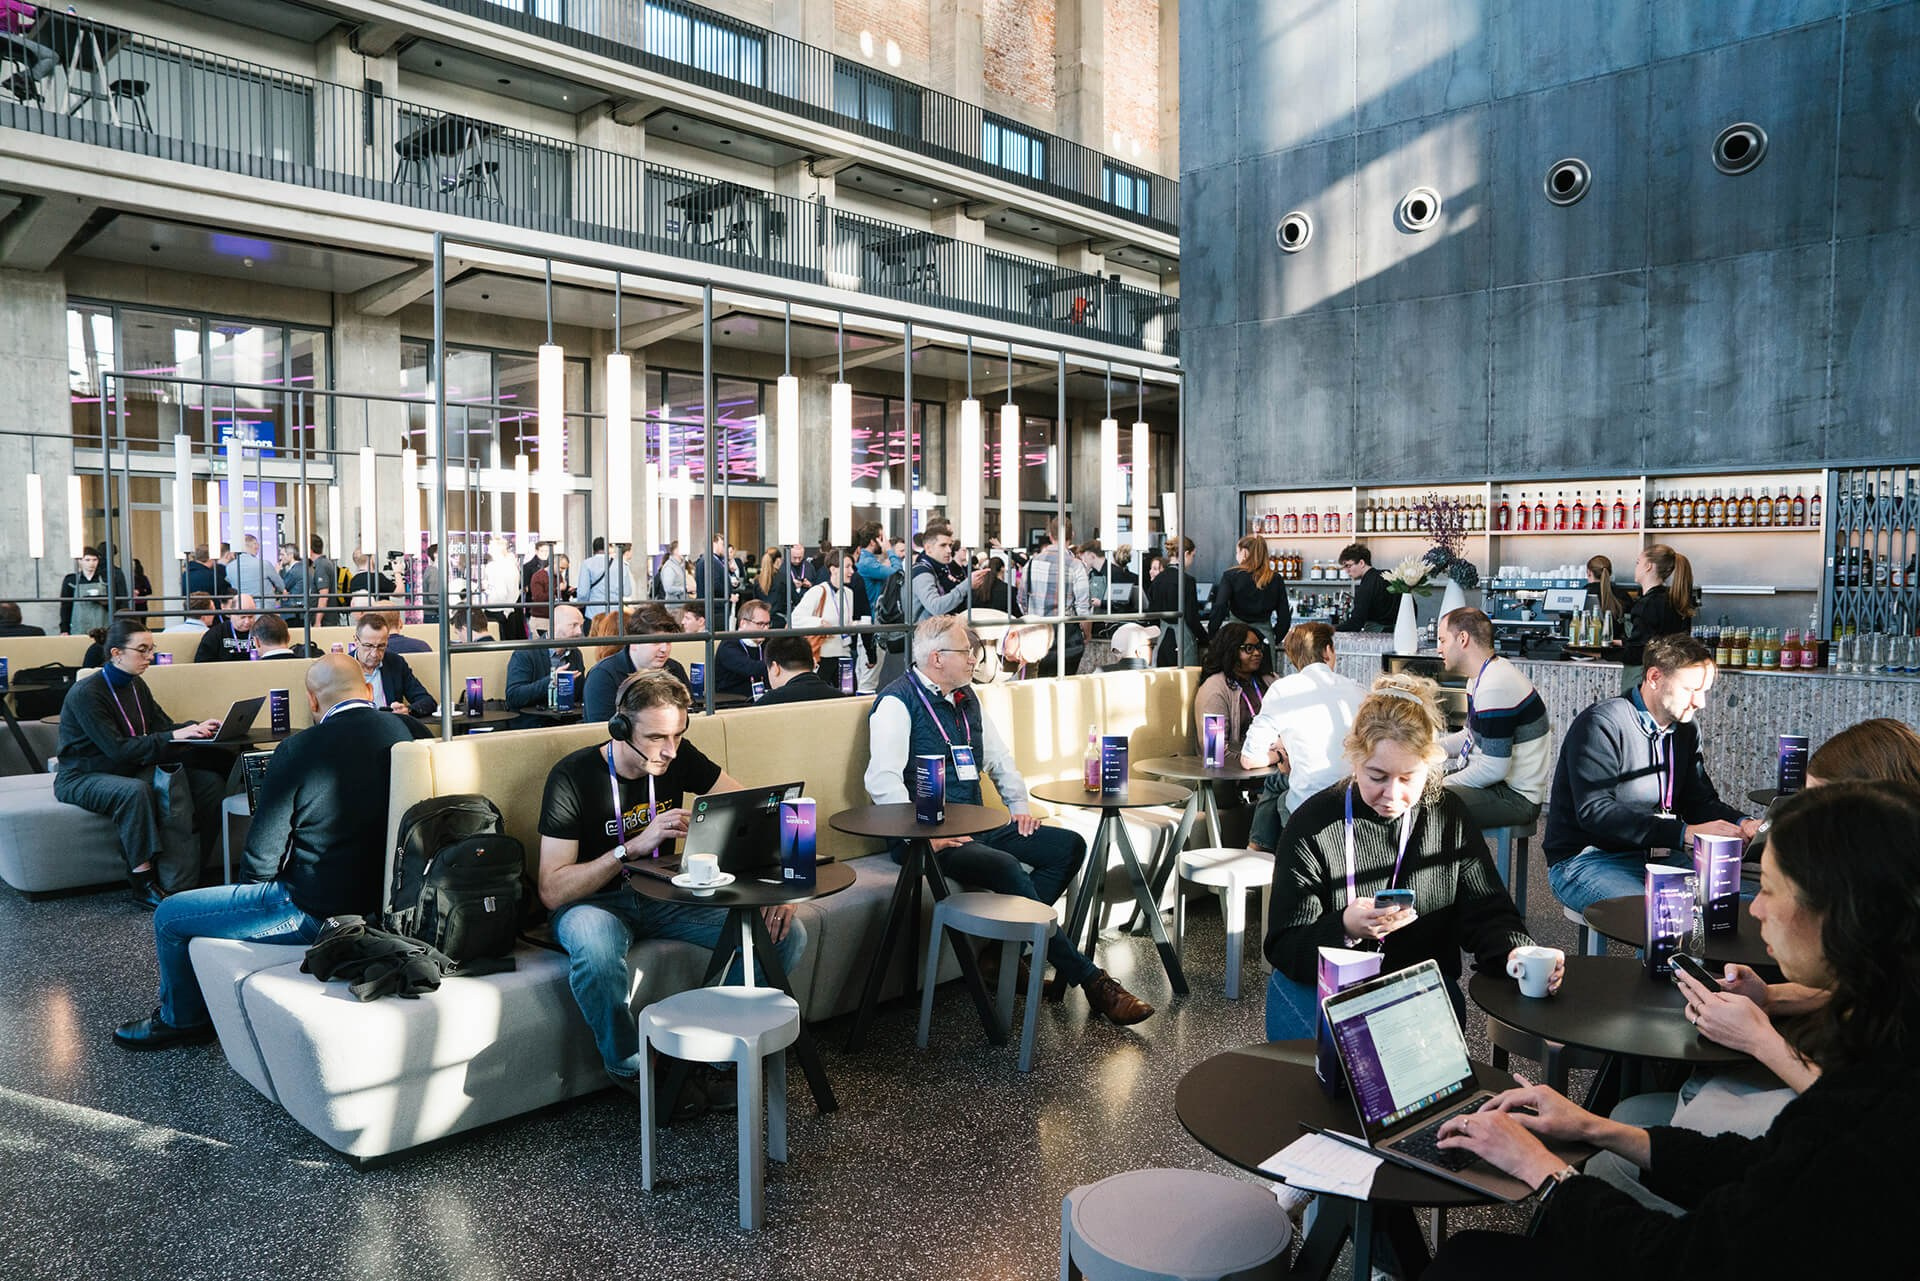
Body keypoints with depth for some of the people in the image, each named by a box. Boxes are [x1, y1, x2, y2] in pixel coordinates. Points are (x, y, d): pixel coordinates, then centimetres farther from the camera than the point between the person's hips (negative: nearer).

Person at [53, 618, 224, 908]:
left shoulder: (136, 686, 6)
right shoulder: (86, 694, -18)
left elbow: (162, 725, 6)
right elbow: (117, 748, -26)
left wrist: (197, 727, -14)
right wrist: (174, 737, -33)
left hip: (131, 769, 7)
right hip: (81, 778, -7)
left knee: (211, 781, -12)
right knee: (135, 791, -40)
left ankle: (190, 871, -8)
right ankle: (143, 884, -30)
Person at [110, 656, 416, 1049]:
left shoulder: (299, 750, -19)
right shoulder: (400, 732, -3)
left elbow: (261, 858, -12)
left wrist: (257, 882, 10)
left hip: (314, 912, -7)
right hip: (381, 896, 7)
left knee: (169, 917, 13)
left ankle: (181, 1019, 37)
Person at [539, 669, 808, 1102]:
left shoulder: (679, 758, -6)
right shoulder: (573, 776, -19)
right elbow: (551, 891, -21)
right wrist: (634, 847, -31)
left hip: (663, 895, 4)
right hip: (594, 901, -4)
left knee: (786, 933, -17)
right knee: (596, 952, -42)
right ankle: (629, 1068, -14)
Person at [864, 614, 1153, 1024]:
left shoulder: (966, 699, 17)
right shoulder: (898, 702, -8)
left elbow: (999, 757, 29)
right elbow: (882, 780, -20)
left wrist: (1019, 805, 14)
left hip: (975, 826, 9)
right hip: (928, 835, -9)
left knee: (1070, 846, -3)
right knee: (1006, 867, -32)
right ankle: (1088, 979, -24)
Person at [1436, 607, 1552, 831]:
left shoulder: (1495, 688, -24)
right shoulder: (1481, 678, 11)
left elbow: (1494, 768, -26)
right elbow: (1472, 737, 23)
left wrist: (1443, 784, -15)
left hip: (1517, 797, -11)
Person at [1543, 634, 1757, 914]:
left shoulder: (1685, 730, 12)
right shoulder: (1601, 724, -15)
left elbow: (1700, 801, 15)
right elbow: (1594, 812, -24)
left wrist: (1743, 825, -7)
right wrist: (1684, 833, -29)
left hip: (1659, 855, 8)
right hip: (1586, 858, -8)